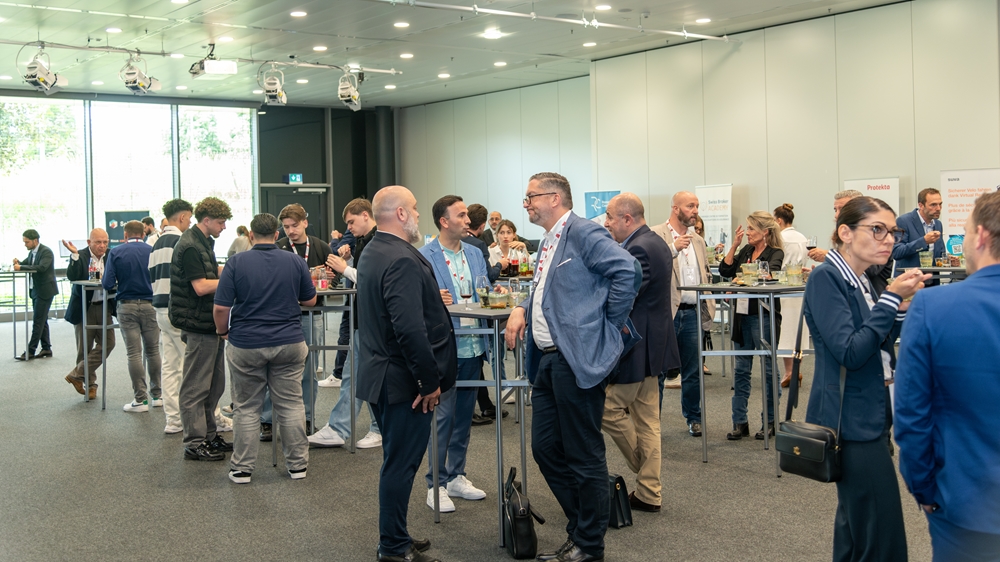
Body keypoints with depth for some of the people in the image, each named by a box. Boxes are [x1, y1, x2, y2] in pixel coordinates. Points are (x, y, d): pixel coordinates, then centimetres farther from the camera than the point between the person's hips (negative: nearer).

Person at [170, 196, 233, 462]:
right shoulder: (190, 246, -16)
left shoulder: (203, 242, 15)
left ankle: (209, 435, 25)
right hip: (199, 324, -10)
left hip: (211, 323, 10)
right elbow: (201, 286, -21)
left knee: (214, 385, 16)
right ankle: (194, 444, 3)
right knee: (196, 387, -3)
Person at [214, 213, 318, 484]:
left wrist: (223, 331, 9)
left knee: (246, 409, 9)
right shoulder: (295, 262, -1)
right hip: (289, 344, 1)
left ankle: (242, 468, 13)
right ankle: (297, 464, 16)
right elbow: (310, 300, 10)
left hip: (246, 346, -1)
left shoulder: (236, 263, -7)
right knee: (291, 405, 9)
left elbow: (221, 308, -10)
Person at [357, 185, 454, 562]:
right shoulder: (402, 260, -22)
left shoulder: (373, 252, 12)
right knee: (401, 463, 1)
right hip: (403, 381, -10)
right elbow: (410, 329, -28)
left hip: (380, 375, 10)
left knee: (397, 460, 20)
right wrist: (430, 381, -20)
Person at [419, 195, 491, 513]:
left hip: (473, 345, 6)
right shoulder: (424, 257, -7)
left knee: (464, 414, 14)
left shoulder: (476, 255, 12)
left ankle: (456, 476, 26)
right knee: (443, 415, -2)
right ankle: (436, 484, 9)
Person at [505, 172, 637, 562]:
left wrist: (608, 323, -13)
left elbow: (626, 271, -22)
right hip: (547, 361, 10)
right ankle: (579, 529, 29)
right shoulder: (548, 243, 17)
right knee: (545, 448, 14)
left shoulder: (582, 233, -12)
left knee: (584, 455, 1)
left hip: (578, 359, -10)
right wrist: (522, 309, 9)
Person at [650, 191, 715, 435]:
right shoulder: (655, 235, -5)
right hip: (666, 312, -6)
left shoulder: (698, 240, 17)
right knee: (658, 369, 0)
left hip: (693, 313, 6)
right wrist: (674, 248, -24)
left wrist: (708, 307, 12)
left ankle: (694, 418, 24)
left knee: (692, 371, 12)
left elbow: (706, 275, 23)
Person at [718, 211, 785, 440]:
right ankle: (739, 422, 12)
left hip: (764, 316, -6)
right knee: (741, 369, 7)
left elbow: (768, 273, -23)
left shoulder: (775, 253, -5)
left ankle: (770, 421, 13)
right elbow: (724, 270, 5)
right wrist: (734, 245, -1)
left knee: (768, 369, 3)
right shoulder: (746, 250, 12)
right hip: (743, 315, 6)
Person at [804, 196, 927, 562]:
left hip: (868, 418, 9)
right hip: (852, 421, -9)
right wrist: (892, 298, -19)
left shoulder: (861, 281, 11)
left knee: (856, 529, 19)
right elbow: (849, 353, -21)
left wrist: (901, 309, 0)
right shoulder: (826, 278, -14)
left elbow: (877, 347, 15)